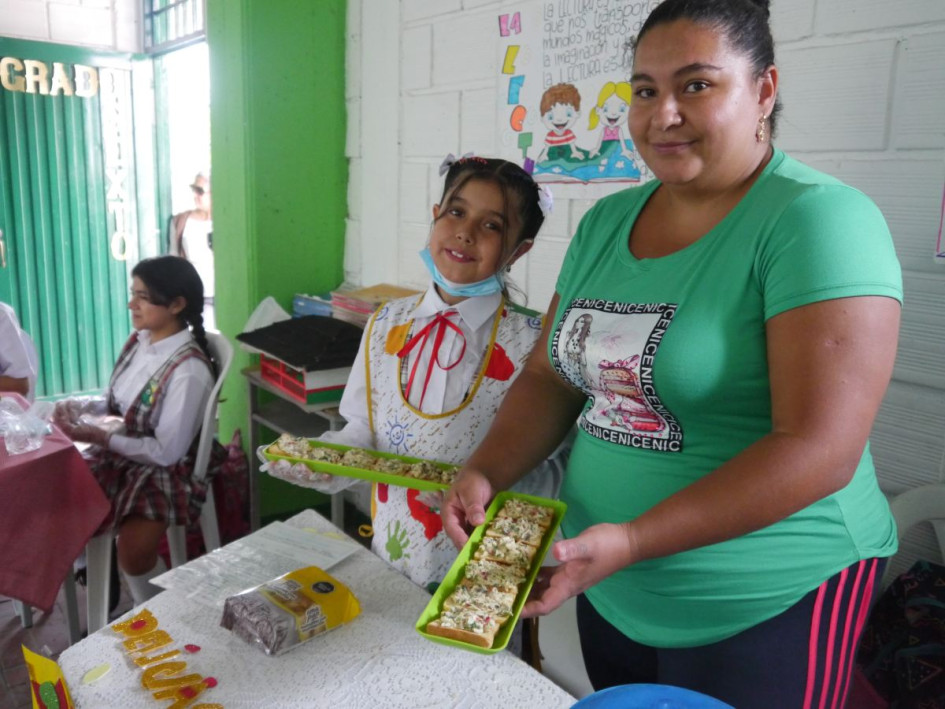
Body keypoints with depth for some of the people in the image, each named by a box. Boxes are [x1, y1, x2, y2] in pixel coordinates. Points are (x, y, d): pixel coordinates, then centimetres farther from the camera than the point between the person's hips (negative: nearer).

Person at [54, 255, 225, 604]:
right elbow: (120, 405, 13)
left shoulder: (189, 370, -25)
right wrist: (77, 406, -4)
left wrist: (100, 438, -19)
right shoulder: (139, 340, 0)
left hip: (164, 471, -8)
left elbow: (167, 452, -21)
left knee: (134, 552, -25)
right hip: (118, 455, 8)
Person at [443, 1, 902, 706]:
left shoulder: (819, 219, -17)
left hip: (764, 608, -5)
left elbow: (821, 451, -24)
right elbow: (551, 377, 6)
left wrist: (632, 540, -28)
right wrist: (484, 474, -11)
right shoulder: (605, 222, 2)